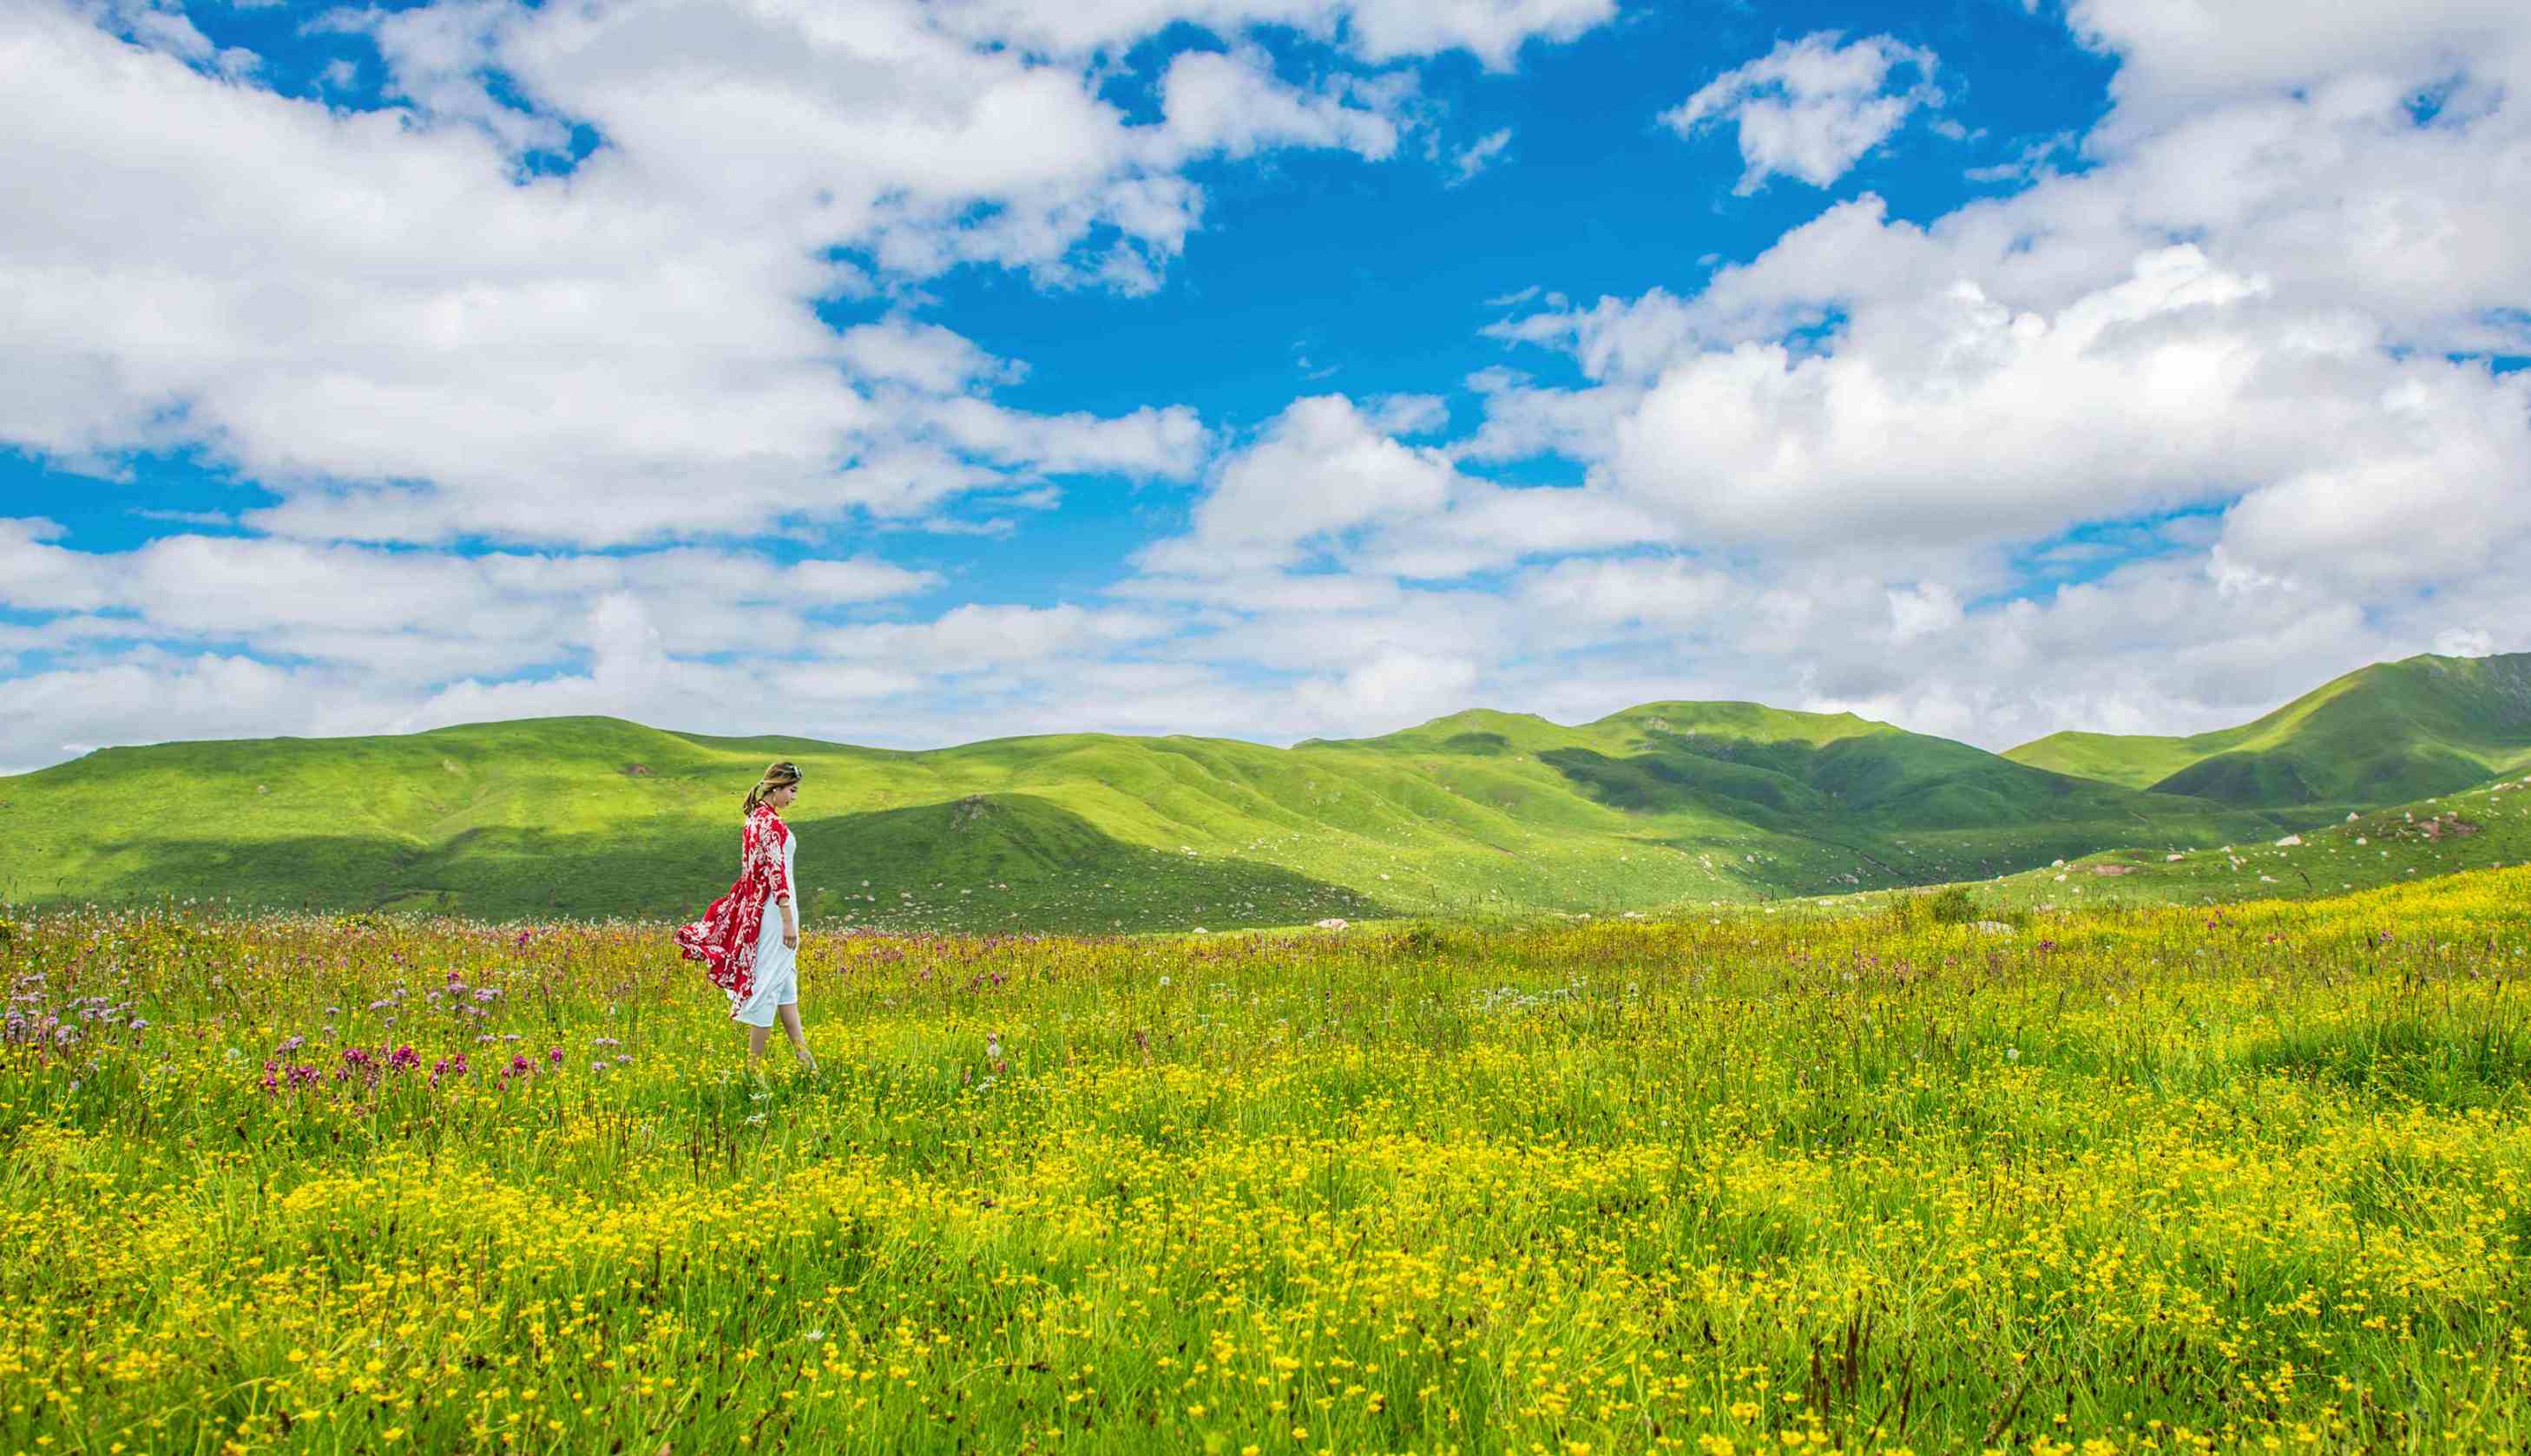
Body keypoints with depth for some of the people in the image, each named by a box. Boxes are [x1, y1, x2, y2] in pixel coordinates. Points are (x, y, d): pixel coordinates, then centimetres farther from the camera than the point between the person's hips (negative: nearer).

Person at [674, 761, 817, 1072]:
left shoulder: (754, 818, 11)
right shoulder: (771, 822, -17)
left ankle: (803, 1056, 19)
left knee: (787, 981, 14)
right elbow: (776, 872, -20)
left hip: (754, 907, 10)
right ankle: (755, 1064, 4)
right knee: (768, 982, -3)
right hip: (774, 908, -10)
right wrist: (788, 920, -20)